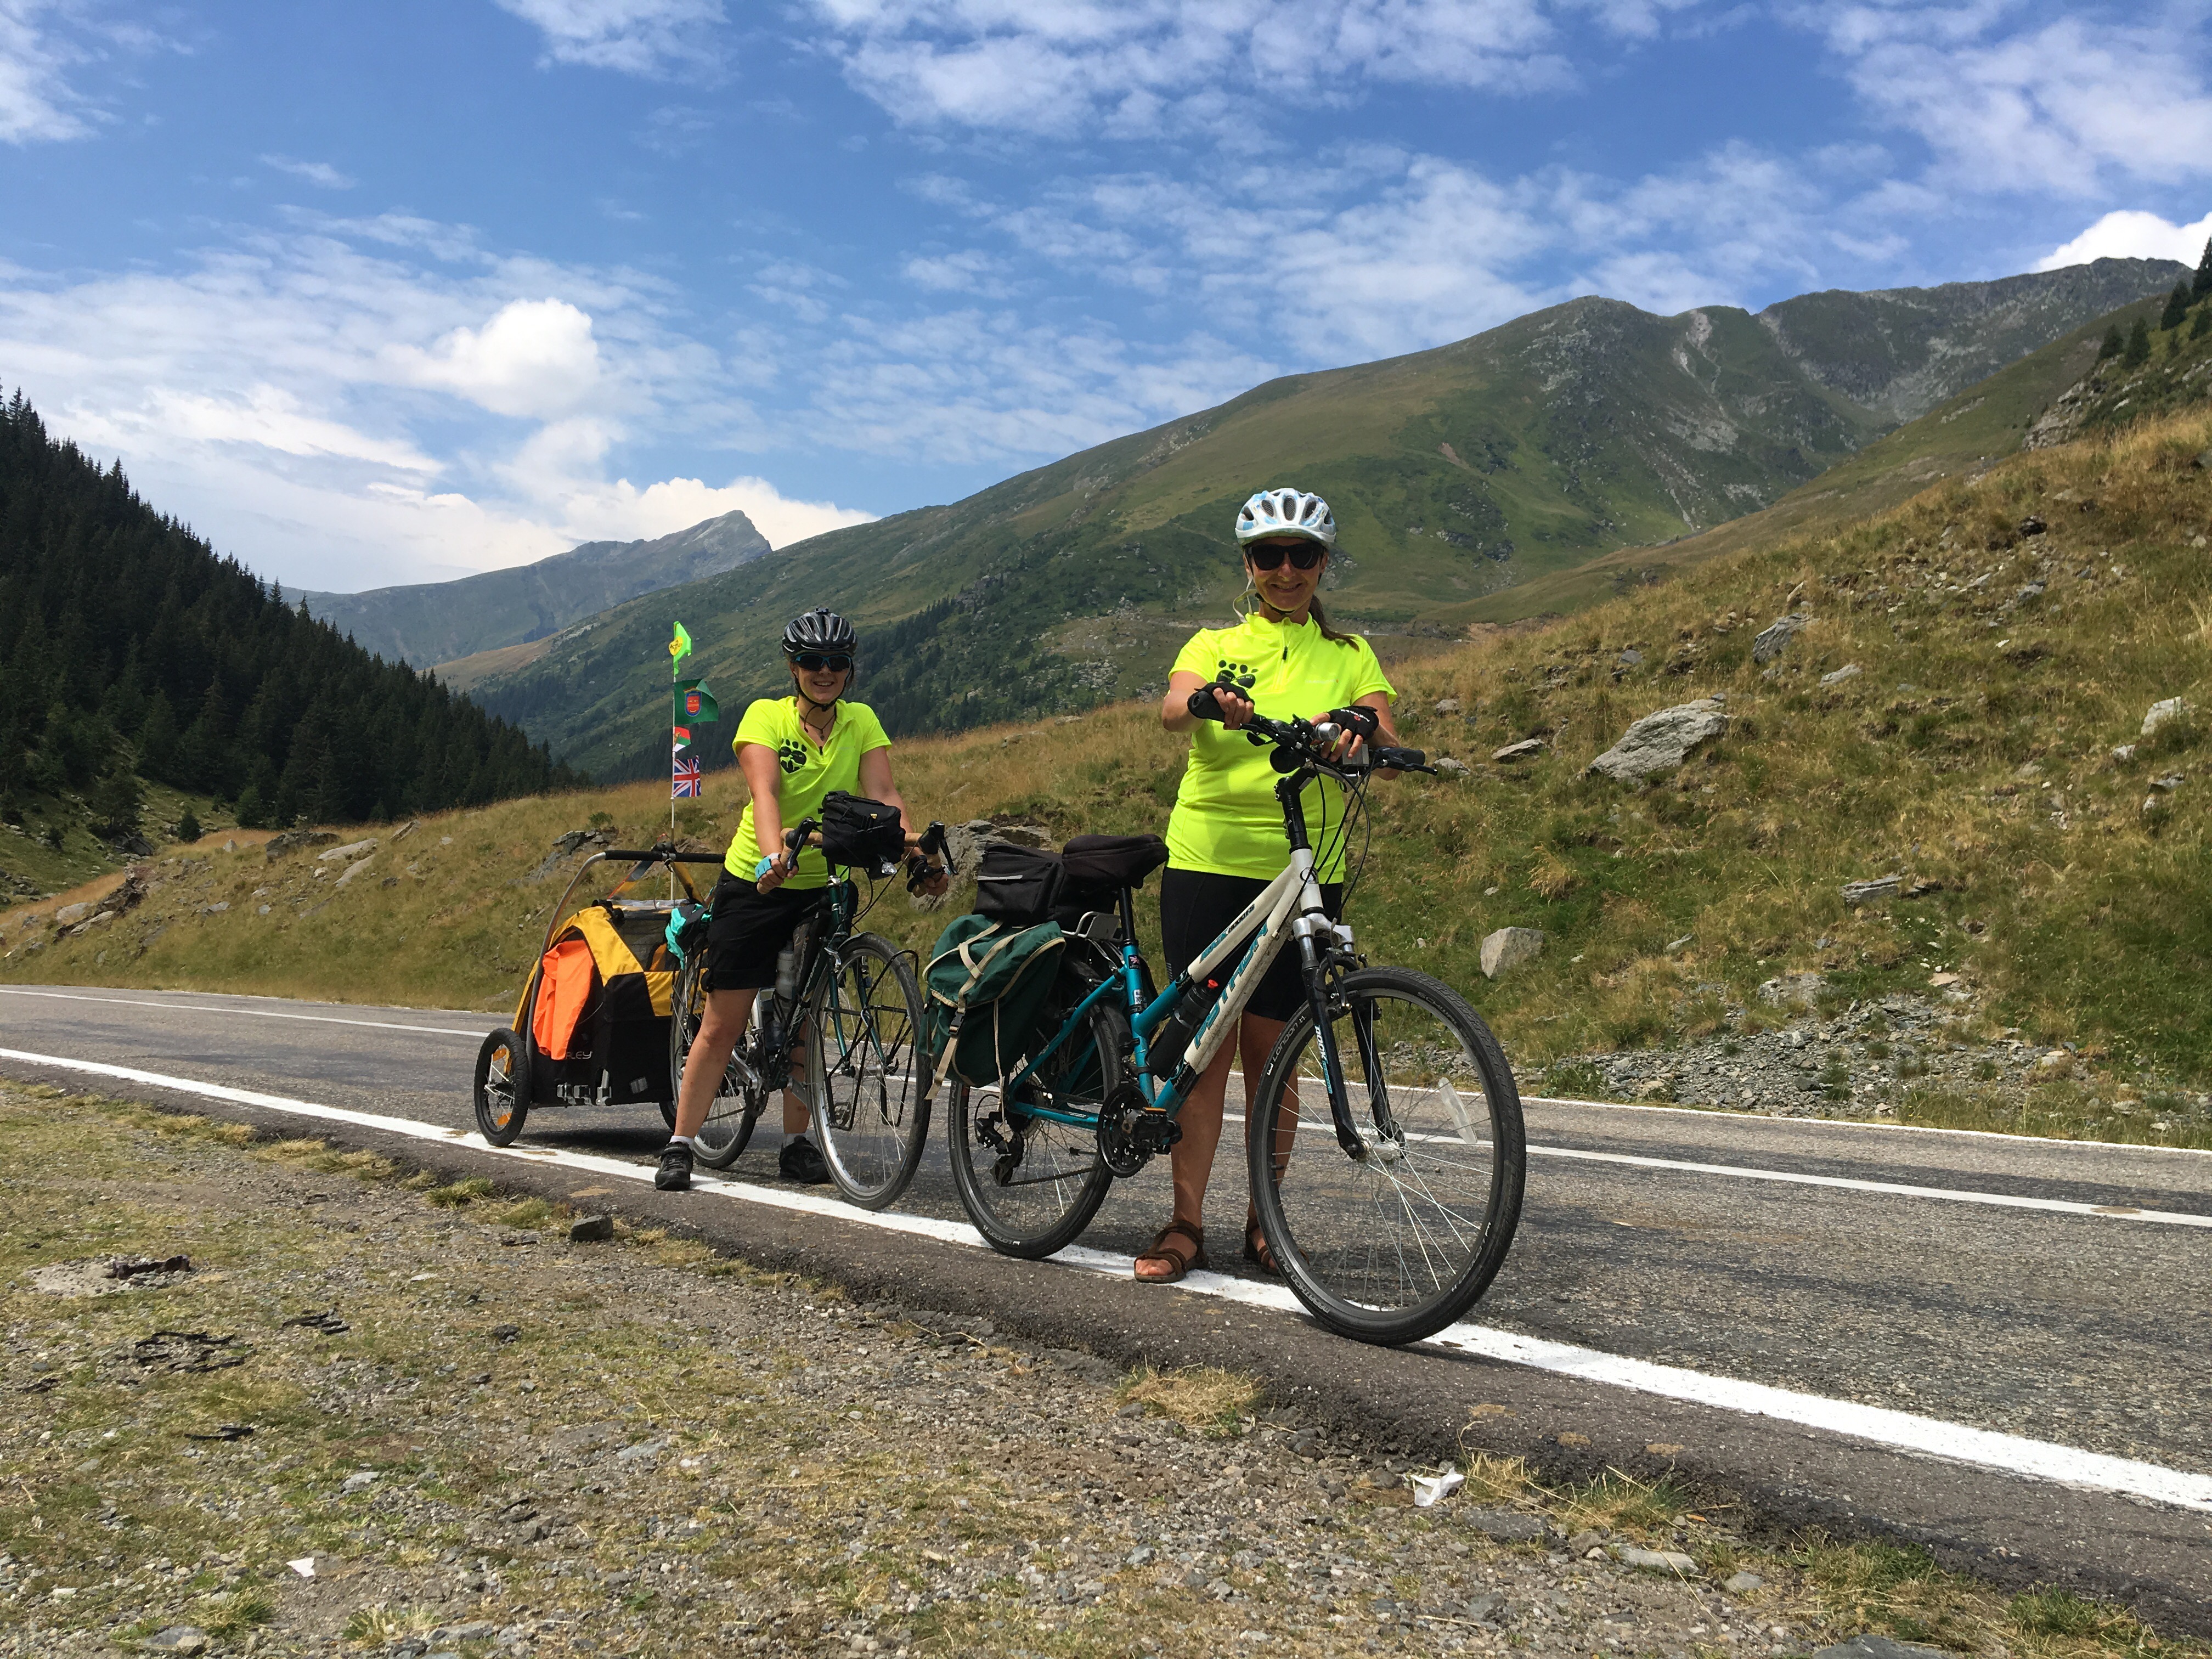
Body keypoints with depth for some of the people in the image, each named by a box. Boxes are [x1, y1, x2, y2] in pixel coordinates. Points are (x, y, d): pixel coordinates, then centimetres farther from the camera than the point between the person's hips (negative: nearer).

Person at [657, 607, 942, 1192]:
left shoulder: (862, 722, -2)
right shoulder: (766, 716, -12)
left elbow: (883, 794, -14)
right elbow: (764, 791, -27)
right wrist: (773, 855, -46)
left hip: (823, 886, 3)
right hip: (756, 881, -3)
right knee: (725, 1020, -1)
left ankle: (797, 1143, 18)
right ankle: (679, 1145, 8)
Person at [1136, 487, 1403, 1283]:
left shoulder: (1348, 656, 11)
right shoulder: (1214, 645, 10)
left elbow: (1388, 751, -4)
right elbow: (1172, 709, -11)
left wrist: (1360, 737, -28)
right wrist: (1213, 703, -35)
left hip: (1303, 867, 0)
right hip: (1207, 857, 0)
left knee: (1269, 1049, 4)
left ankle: (1264, 1221, 17)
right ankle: (1187, 1223, 7)